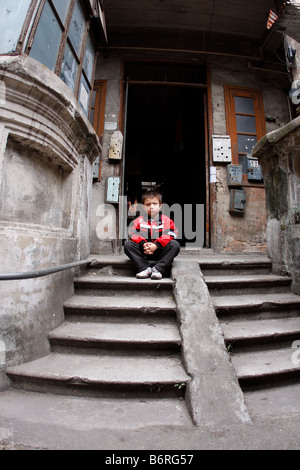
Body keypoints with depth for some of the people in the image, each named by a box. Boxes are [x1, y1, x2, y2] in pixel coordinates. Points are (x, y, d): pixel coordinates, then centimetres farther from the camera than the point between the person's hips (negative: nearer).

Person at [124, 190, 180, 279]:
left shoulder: (166, 220, 3)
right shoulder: (139, 220, 9)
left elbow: (171, 234, -10)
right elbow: (133, 234, -2)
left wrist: (157, 245, -22)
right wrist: (143, 244, -21)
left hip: (160, 252, -1)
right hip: (143, 253, 1)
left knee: (175, 245, -26)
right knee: (128, 245, -19)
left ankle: (158, 269, -29)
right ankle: (145, 268, -26)